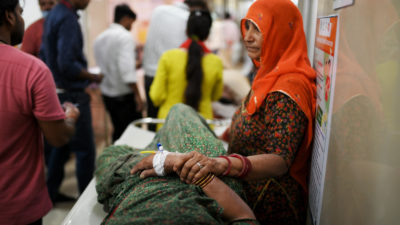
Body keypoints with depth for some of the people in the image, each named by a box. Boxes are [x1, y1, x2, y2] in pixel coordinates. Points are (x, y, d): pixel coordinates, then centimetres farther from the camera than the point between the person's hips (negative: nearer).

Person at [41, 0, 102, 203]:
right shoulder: (68, 19, -18)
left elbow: (44, 55, 19)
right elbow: (67, 64, -25)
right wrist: (94, 77, -13)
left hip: (57, 92, 10)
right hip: (71, 95, -10)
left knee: (61, 145, 19)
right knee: (85, 150, 1)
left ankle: (51, 193, 31)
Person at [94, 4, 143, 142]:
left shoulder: (99, 38, 11)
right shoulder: (125, 36, -13)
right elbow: (126, 69, -22)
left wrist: (137, 64, 20)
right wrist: (137, 94, -17)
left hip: (107, 94, 8)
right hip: (124, 95, -8)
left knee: (118, 131, 18)